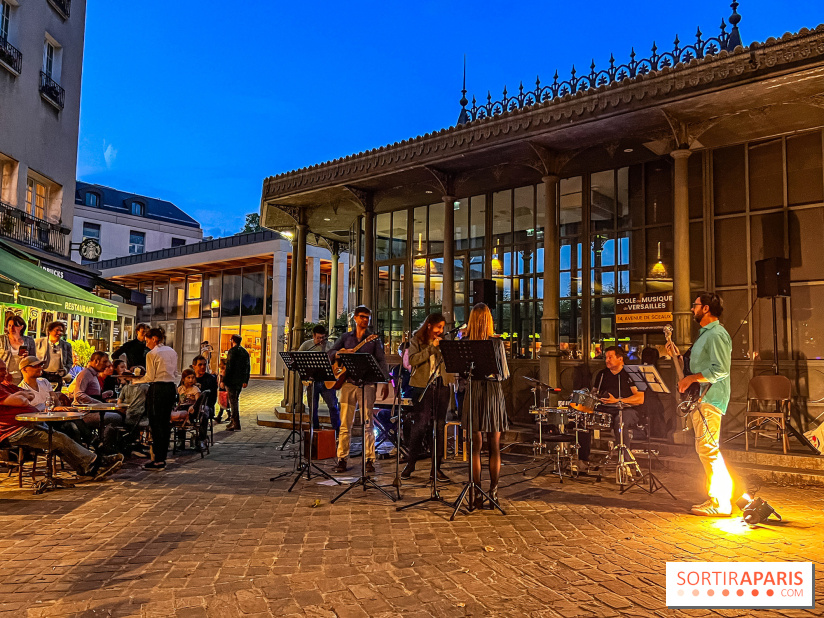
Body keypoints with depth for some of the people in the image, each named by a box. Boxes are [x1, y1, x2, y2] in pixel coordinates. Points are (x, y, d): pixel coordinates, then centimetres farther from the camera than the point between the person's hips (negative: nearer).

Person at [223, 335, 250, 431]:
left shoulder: (232, 351, -11)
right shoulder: (245, 352, 11)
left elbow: (229, 367, -17)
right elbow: (248, 367, 14)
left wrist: (224, 380, -14)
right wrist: (246, 381, 20)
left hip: (232, 380, -7)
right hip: (240, 381, 7)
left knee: (233, 401, -5)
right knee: (236, 400, 18)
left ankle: (236, 425, -7)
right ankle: (233, 422, 25)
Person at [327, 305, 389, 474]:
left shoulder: (374, 340, 10)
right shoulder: (345, 337, 15)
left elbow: (381, 361, 2)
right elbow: (331, 353, 8)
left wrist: (385, 382, -10)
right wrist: (340, 353, -16)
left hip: (367, 384, -1)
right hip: (347, 382, 1)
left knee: (368, 423, -2)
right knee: (345, 423, 2)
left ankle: (369, 460, 3)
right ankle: (342, 459, 10)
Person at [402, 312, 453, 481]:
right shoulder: (417, 340, 5)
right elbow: (412, 360, -10)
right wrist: (431, 348, -13)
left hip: (442, 385, 4)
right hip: (422, 385, -3)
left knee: (440, 425, 2)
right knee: (421, 424, -8)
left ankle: (436, 467, 9)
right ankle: (411, 464, 8)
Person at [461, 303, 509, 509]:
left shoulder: (464, 342, -3)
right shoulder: (497, 342, -6)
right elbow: (504, 374, -2)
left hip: (473, 394, 1)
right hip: (493, 394, -1)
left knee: (475, 447, 7)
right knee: (494, 448, 9)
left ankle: (475, 495, 8)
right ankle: (493, 492, 13)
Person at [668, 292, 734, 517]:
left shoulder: (717, 334, -13)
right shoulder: (705, 334, 20)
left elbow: (721, 369, -23)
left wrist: (691, 378, -20)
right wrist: (677, 355, 18)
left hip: (709, 399, -11)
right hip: (700, 399, 11)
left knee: (708, 449, -11)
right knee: (705, 449, 14)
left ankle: (720, 503, -6)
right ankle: (721, 496, 21)